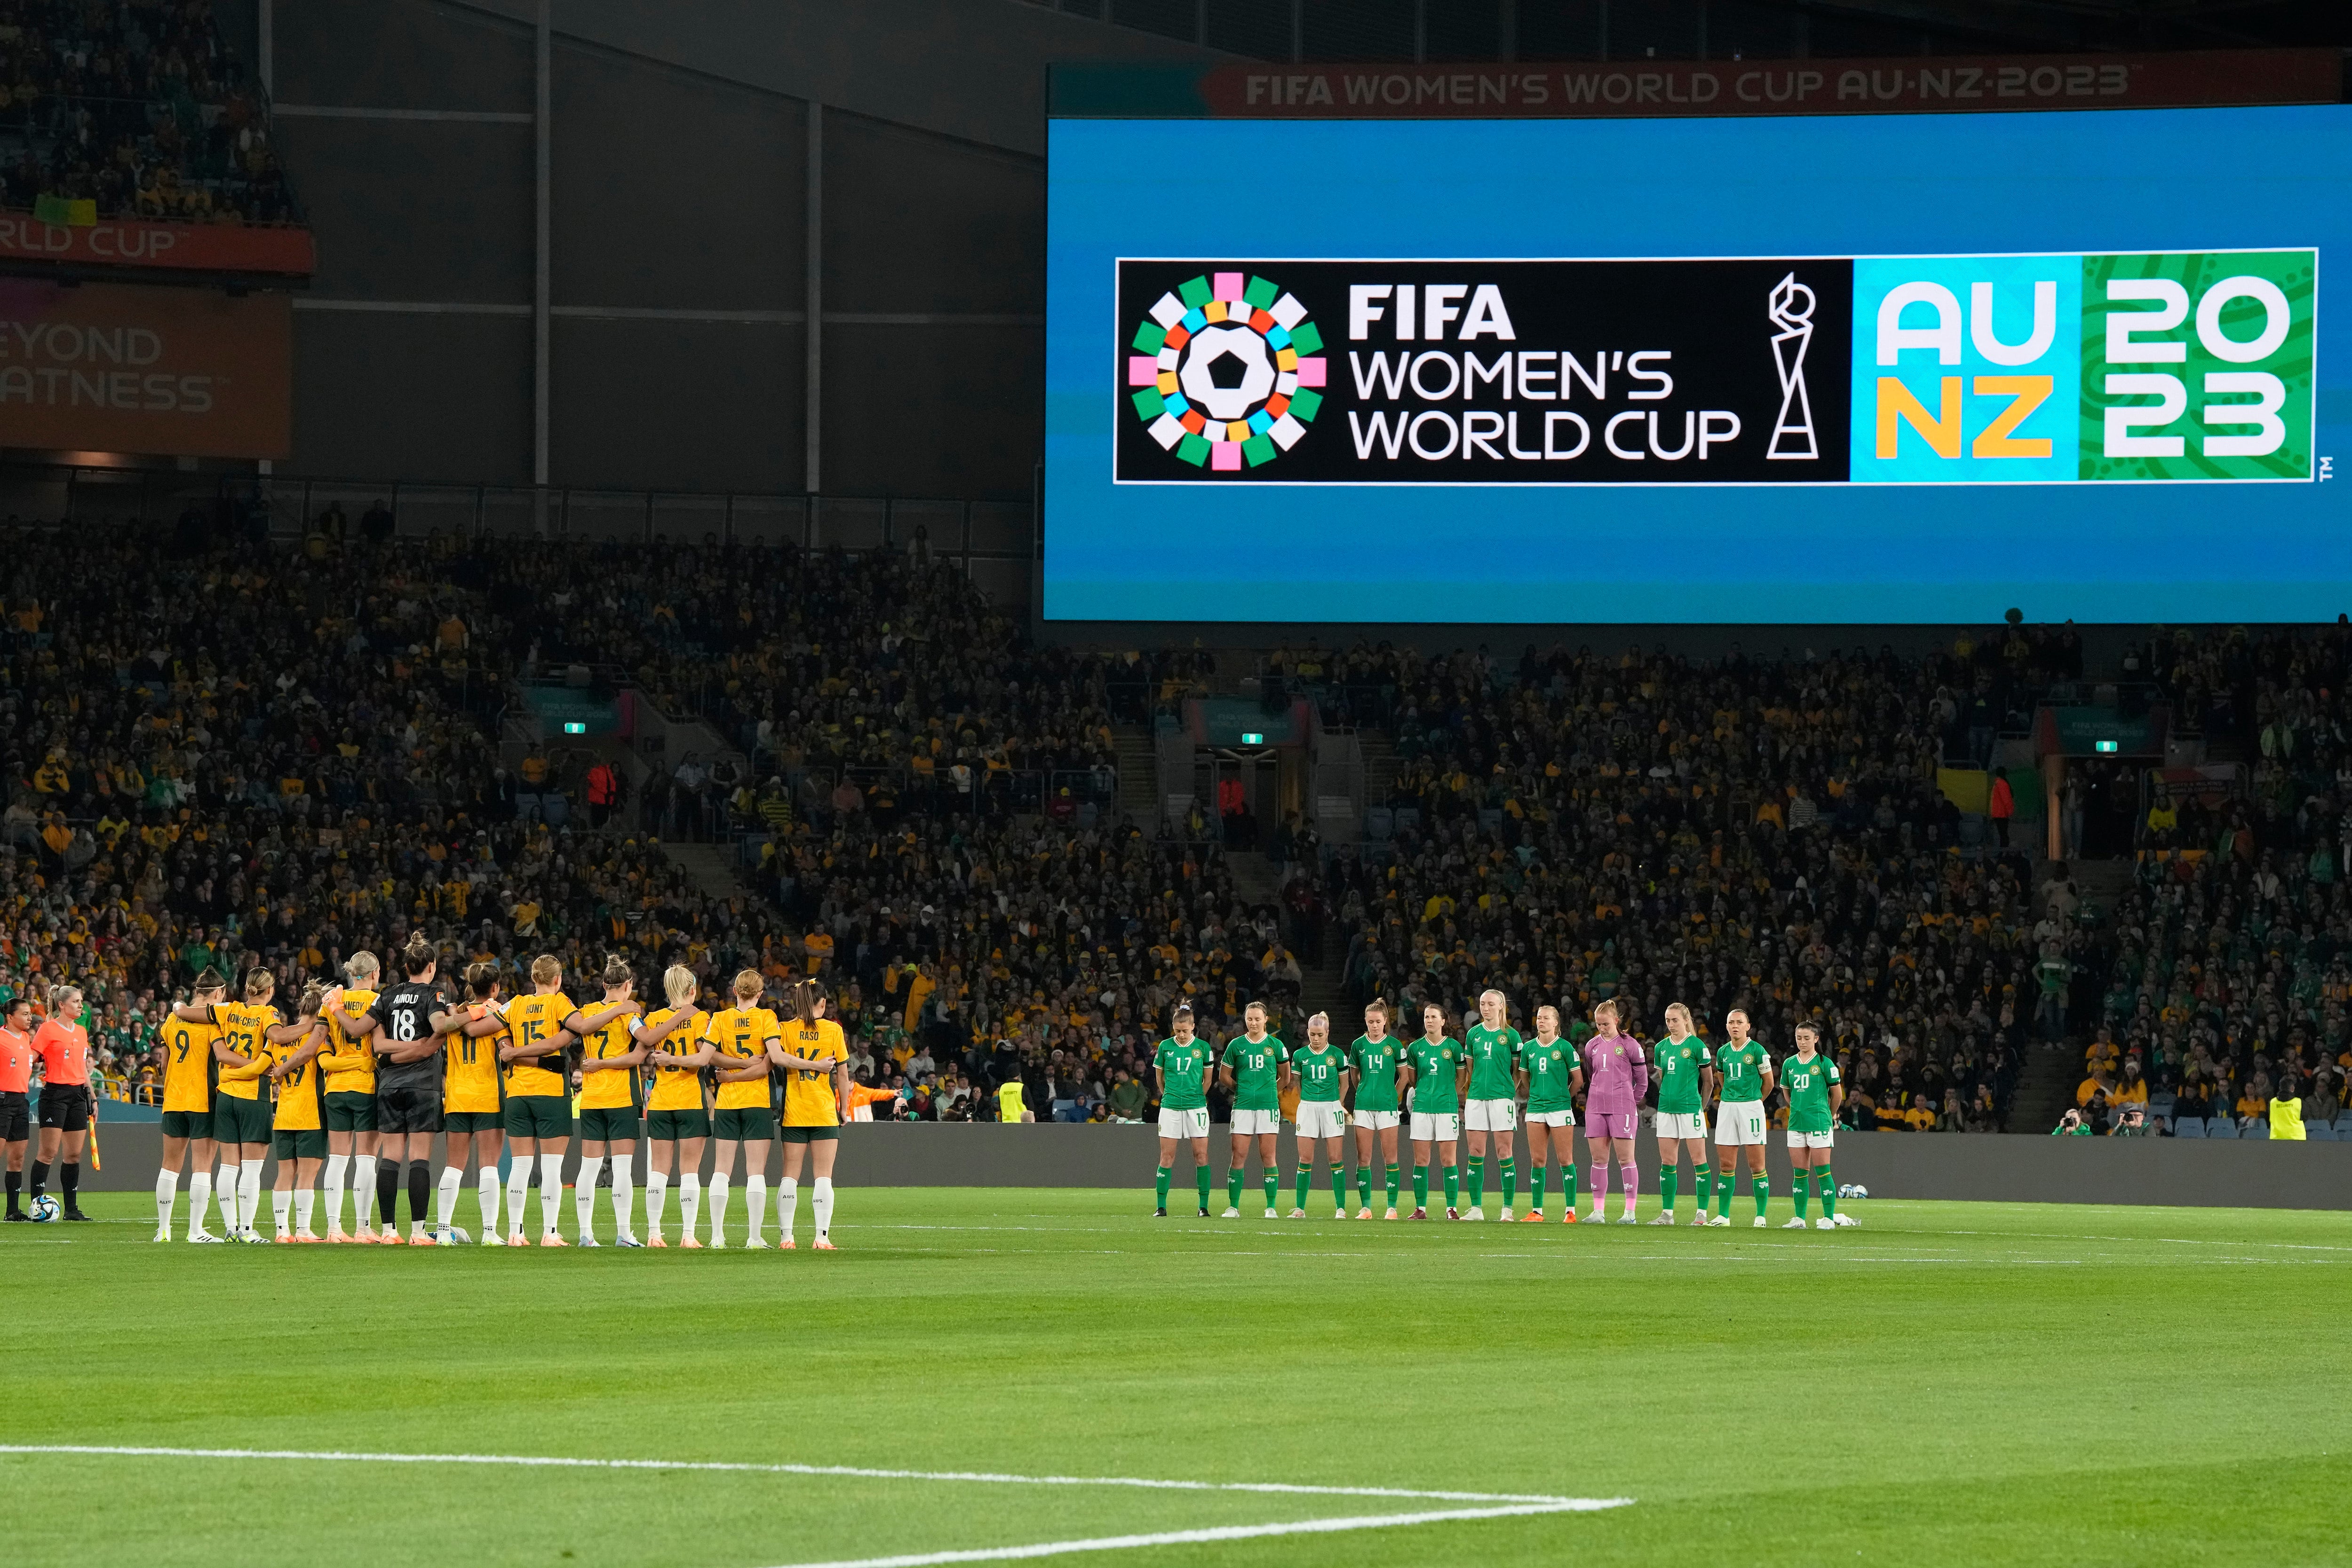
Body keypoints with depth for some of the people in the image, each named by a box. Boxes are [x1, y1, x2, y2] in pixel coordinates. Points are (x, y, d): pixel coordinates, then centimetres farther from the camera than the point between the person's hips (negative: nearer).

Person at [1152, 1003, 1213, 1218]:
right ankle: (1161, 1207, 3)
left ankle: (1204, 1206, 2)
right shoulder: (1165, 1047, 3)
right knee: (1167, 1157, -1)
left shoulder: (1202, 1047, 1)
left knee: (1201, 1155, -3)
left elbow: (1208, 1079, 11)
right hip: (1170, 1108, 1)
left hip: (1196, 1106, -1)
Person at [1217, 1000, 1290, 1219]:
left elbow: (1285, 1078, 15)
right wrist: (1243, 1090, 11)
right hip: (1243, 1107, 1)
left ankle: (1271, 1207, 2)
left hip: (1268, 1105, -1)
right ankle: (1233, 1207, 1)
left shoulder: (1275, 1045, 5)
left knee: (1268, 1157, -2)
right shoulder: (1236, 1045, 6)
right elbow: (1224, 1076, 15)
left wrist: (1268, 1092, 9)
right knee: (1239, 1155, -3)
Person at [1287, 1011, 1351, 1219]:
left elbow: (1344, 1084, 10)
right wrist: (1309, 1100, 13)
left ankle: (1341, 1208, 0)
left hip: (1331, 1107, -1)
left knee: (1336, 1159, -3)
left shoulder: (1337, 1054, 1)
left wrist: (1337, 1104, 10)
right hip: (1307, 1108, 1)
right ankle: (1300, 1208, 2)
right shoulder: (1300, 1056, 4)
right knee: (1305, 1159, -1)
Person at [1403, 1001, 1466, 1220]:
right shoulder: (1415, 1048, 6)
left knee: (1448, 1159, -3)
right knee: (1420, 1160, 1)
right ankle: (1420, 1208, 5)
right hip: (1422, 1107, 2)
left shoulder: (1453, 1047, 0)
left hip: (1447, 1106, -2)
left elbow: (1462, 1076, 11)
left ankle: (1452, 1208, 0)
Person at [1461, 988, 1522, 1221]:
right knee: (1476, 1153, 2)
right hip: (1477, 1097, 4)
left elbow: (1518, 1070, 5)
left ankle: (1508, 1209, -1)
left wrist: (1509, 1089, 0)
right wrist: (1476, 1087, 11)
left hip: (1502, 1097, -4)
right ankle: (1476, 1208, 6)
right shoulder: (1473, 1034, 11)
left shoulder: (1510, 1035, 0)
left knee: (1504, 1154, -4)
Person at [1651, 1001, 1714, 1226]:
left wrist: (1700, 1106, 7)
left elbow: (1708, 1082, 1)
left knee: (1699, 1161, -2)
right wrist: (1669, 1099, 16)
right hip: (1667, 1110, 6)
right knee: (1667, 1163, 5)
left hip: (1691, 1109, -5)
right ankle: (1667, 1213, 10)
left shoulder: (1696, 1046, -5)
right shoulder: (1661, 1047, 10)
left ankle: (1702, 1214, 1)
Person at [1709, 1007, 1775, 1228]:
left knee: (1756, 1165, -4)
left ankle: (1761, 1216, -1)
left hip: (1751, 1107, -4)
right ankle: (1723, 1216, 8)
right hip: (1727, 1108, 5)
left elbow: (1769, 1082, 4)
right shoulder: (1723, 1052, 10)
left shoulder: (1756, 1050, -5)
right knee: (1726, 1164, 3)